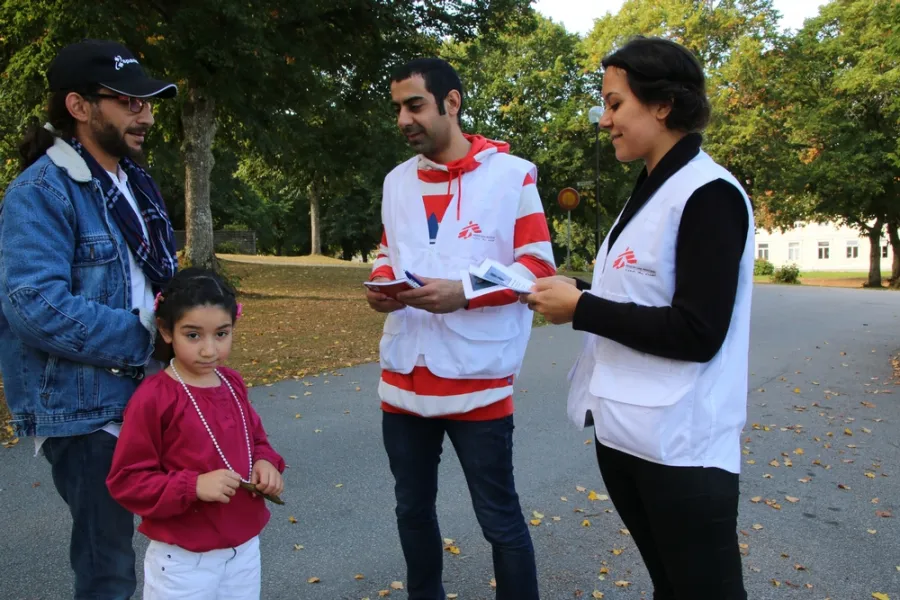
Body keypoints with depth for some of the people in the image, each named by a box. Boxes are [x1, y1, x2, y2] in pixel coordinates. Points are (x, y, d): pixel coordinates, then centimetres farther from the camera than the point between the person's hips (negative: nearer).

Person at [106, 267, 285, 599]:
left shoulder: (233, 384, 1)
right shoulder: (152, 398, -17)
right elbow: (126, 480, -14)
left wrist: (266, 463, -6)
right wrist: (193, 486, -25)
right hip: (184, 560, -6)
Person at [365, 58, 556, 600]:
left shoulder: (512, 173, -4)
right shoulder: (397, 181, 12)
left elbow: (539, 266, -6)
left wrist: (463, 292, -21)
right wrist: (380, 284, -4)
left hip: (477, 380, -5)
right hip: (403, 378, 6)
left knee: (499, 519, 7)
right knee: (413, 509, 19)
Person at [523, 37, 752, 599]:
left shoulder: (710, 194, -15)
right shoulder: (649, 192, 12)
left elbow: (697, 333, -22)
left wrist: (581, 309, -17)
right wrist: (577, 289, 2)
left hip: (681, 446, -9)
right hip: (625, 431, 9)